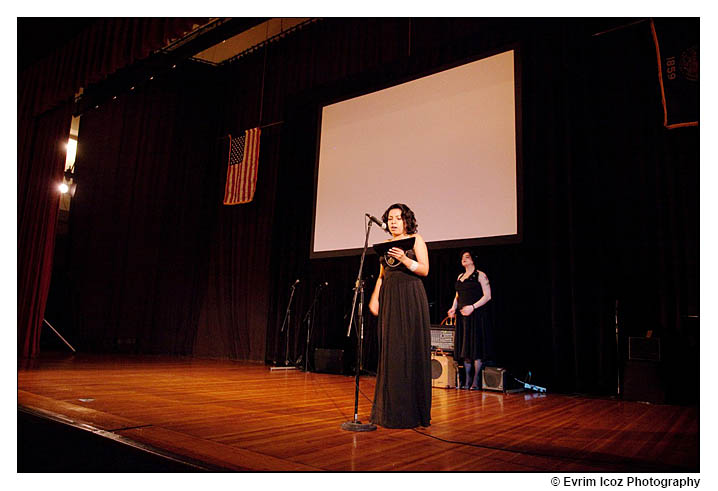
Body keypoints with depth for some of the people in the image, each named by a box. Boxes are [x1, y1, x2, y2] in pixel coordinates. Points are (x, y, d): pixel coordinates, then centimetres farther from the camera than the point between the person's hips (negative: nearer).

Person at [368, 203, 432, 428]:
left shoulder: (415, 239, 3)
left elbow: (425, 270, -6)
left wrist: (404, 259, -20)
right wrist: (374, 297, 5)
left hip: (410, 298, -5)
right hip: (390, 299, 5)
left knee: (411, 350, -5)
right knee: (390, 350, 4)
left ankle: (411, 410, 3)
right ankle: (391, 408, 11)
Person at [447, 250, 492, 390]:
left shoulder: (480, 275, -2)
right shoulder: (460, 277, 18)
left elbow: (487, 296, -8)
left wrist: (472, 307, -18)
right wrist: (453, 308, 4)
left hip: (476, 315, -6)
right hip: (462, 316, 6)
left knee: (476, 348, -5)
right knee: (465, 348, 6)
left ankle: (475, 381, 1)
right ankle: (467, 381, 12)